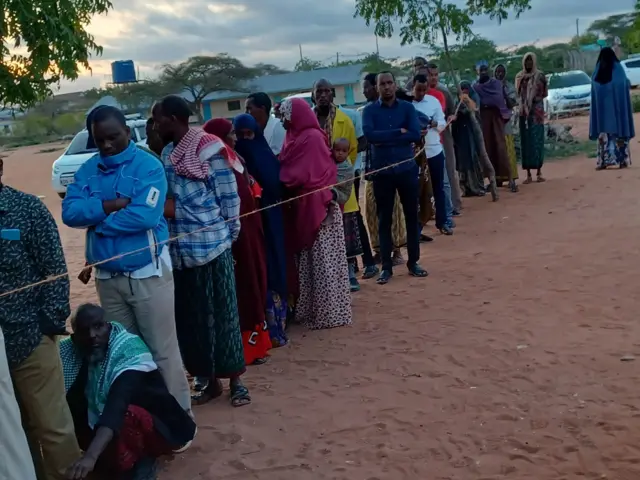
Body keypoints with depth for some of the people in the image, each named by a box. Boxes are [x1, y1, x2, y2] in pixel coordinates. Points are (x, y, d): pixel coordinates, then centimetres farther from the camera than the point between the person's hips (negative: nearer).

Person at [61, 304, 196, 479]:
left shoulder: (128, 349, -26)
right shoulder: (72, 352, -8)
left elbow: (116, 405, -40)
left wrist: (91, 456, -51)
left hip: (157, 426, -7)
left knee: (124, 417, -35)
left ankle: (143, 459, -6)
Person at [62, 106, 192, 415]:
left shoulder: (148, 166, -10)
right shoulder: (87, 170, 5)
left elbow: (145, 215, -23)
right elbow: (69, 212, -7)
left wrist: (97, 221, -11)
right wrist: (113, 205, -20)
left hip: (148, 272, -5)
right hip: (107, 276, 6)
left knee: (163, 349, 1)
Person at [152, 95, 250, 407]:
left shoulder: (209, 148, -10)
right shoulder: (167, 153, 10)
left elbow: (229, 197, -8)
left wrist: (229, 234, -2)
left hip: (211, 244, -6)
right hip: (179, 249, 6)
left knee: (222, 313, 3)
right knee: (190, 317, 11)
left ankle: (234, 379, 15)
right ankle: (207, 379, 24)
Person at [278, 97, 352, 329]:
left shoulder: (312, 137, -14)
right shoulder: (298, 137, 12)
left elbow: (299, 174, -18)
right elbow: (290, 170, 13)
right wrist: (284, 179, -5)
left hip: (317, 206, -9)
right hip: (304, 207, 9)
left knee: (324, 261, -1)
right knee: (310, 261, 13)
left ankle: (330, 312, 6)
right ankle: (314, 309, 22)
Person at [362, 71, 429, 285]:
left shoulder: (407, 107, 1)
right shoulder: (370, 110, -1)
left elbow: (415, 134, -13)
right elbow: (369, 135, -18)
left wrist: (385, 138, -16)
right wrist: (398, 132, -16)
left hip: (407, 169, 1)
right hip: (381, 172, -1)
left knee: (411, 217, 9)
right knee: (384, 220, 5)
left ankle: (413, 262, 21)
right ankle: (386, 267, 13)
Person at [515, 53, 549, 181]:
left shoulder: (540, 76, 3)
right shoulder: (519, 77, 10)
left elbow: (545, 93, 2)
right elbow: (517, 94, 12)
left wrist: (536, 98, -14)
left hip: (537, 111, -2)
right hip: (524, 111, 2)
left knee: (537, 140, -3)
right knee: (526, 141, 0)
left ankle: (539, 172, 2)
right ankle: (528, 174, 2)